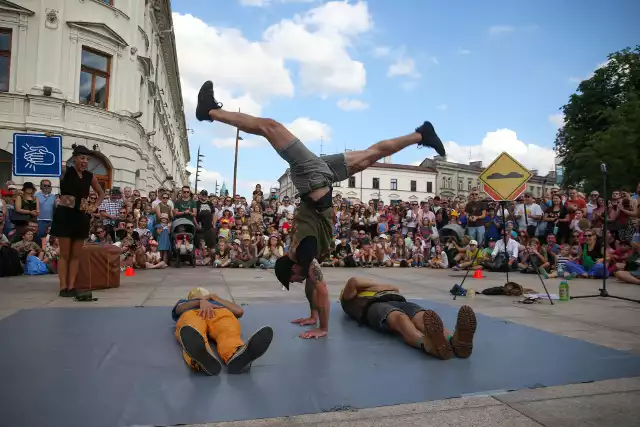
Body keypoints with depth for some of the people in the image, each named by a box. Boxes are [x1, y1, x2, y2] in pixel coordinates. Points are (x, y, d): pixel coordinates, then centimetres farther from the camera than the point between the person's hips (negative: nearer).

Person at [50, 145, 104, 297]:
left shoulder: (89, 176, 8)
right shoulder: (65, 171, -4)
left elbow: (101, 194, 20)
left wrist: (94, 207, 7)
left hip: (81, 217, 5)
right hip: (65, 215, -4)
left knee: (76, 255, 7)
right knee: (64, 254, 0)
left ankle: (71, 286, 13)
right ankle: (63, 287, 6)